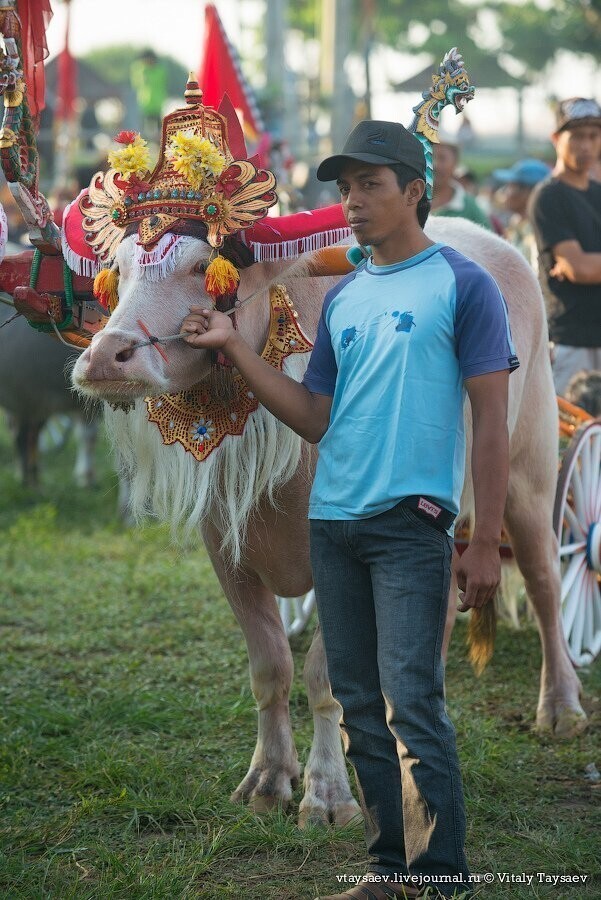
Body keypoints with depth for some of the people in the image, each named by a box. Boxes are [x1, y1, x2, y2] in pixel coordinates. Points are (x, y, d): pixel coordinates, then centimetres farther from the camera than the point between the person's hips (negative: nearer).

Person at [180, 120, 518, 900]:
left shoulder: (462, 286, -2)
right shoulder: (341, 300, 15)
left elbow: (492, 420, -5)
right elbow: (315, 419, 14)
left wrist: (486, 542, -10)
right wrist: (235, 349, 7)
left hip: (411, 521, -6)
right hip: (332, 522, 6)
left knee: (412, 704, -11)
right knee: (360, 707, 8)